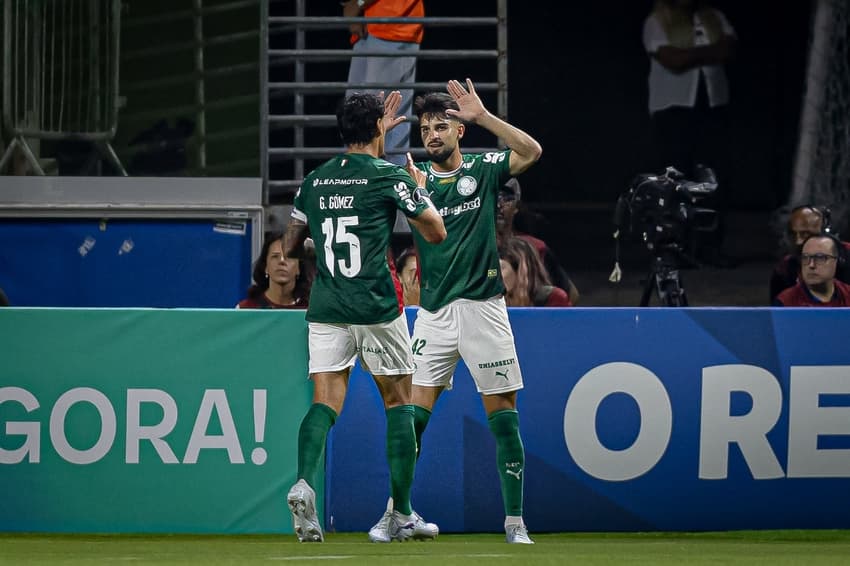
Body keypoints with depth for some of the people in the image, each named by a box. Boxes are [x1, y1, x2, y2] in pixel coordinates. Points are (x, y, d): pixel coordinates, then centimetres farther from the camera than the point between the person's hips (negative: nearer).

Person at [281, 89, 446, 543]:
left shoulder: (313, 181, 10)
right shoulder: (390, 176, -4)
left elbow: (290, 247, 18)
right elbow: (436, 233, 2)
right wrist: (420, 189, 17)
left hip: (325, 310, 3)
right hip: (377, 308, -3)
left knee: (325, 401, -1)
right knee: (398, 400, 10)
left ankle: (305, 483, -29)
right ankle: (402, 514, 11)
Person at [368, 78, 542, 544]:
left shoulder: (483, 169, 3)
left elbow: (531, 151, -12)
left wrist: (483, 117, -20)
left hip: (483, 308, -1)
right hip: (434, 310, 1)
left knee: (503, 414, 0)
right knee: (413, 413, -5)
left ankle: (515, 520, 6)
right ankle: (394, 512, 2)